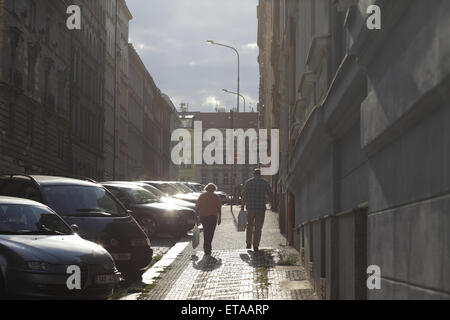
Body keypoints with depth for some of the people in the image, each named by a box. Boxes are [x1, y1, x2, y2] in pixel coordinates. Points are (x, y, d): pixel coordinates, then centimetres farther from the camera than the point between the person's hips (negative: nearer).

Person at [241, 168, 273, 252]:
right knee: (258, 227, 3)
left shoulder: (248, 182, 2)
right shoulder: (265, 183, 1)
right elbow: (270, 195, 1)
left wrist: (242, 206, 3)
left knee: (249, 226, 18)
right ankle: (255, 246, -1)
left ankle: (249, 244, 19)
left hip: (250, 208, 1)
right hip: (261, 207, -1)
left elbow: (244, 195, -1)